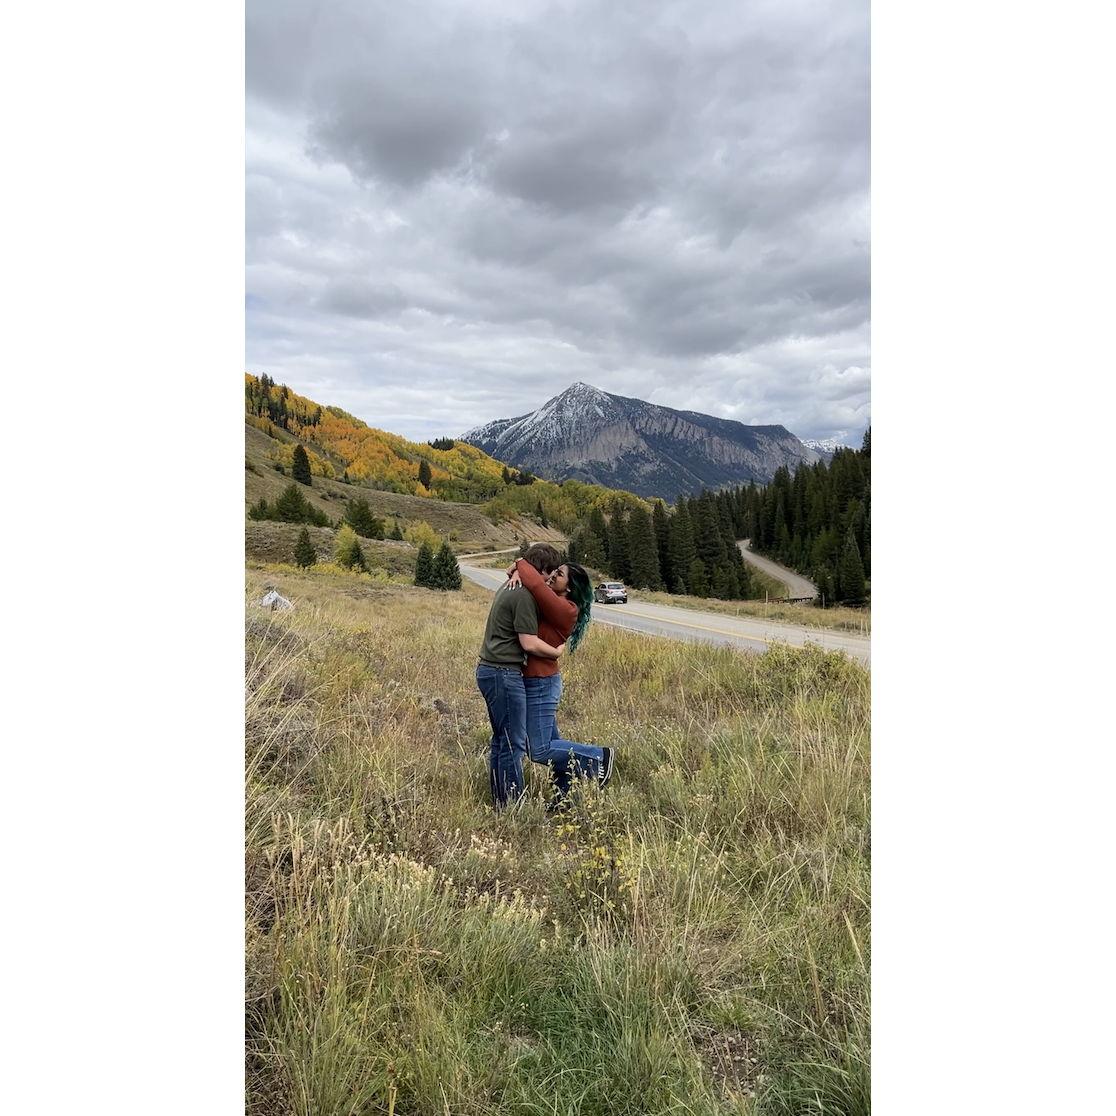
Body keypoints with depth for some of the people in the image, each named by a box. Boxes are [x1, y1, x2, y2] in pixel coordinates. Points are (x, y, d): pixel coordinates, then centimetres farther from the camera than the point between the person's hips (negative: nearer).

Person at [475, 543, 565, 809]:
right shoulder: (525, 595, -16)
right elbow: (530, 643, -16)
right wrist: (556, 652, -1)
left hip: (490, 669, 10)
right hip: (503, 674, -10)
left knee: (501, 741, 15)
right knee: (513, 743, -3)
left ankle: (500, 804, 24)